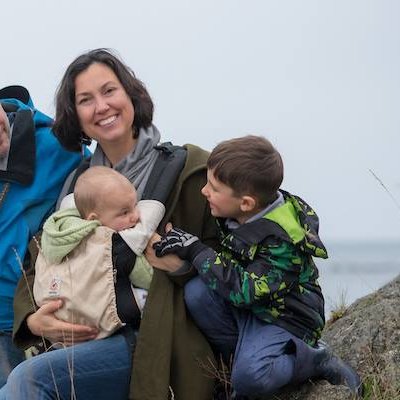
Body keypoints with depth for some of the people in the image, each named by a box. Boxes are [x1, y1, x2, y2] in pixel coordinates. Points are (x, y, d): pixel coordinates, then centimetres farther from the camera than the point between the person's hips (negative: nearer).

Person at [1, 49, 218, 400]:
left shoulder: (187, 167, 0)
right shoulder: (79, 183, 17)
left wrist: (183, 262, -20)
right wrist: (32, 318, -4)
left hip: (159, 339, -5)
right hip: (91, 339, 6)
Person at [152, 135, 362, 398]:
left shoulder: (284, 239, -30)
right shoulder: (237, 215, -8)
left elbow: (244, 290, -33)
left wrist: (196, 251, -29)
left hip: (283, 317, -7)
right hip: (243, 307, 7)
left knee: (249, 378, -30)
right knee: (196, 292, -21)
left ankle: (316, 362, -3)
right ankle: (240, 354, -3)